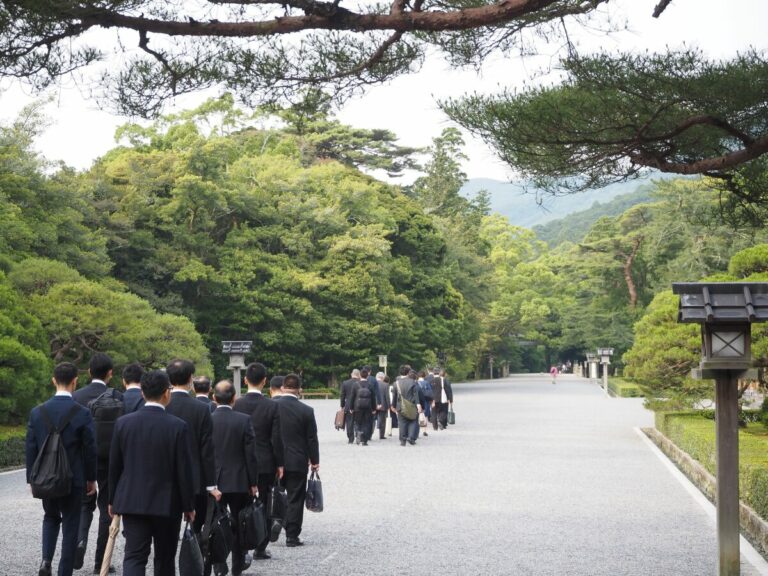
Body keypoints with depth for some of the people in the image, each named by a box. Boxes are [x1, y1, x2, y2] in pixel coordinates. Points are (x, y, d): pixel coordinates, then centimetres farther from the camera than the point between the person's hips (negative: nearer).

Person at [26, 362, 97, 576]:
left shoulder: (37, 412, -5)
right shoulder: (82, 414, -12)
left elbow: (31, 448, 0)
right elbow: (90, 450, -7)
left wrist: (32, 478, 9)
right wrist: (91, 479, 5)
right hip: (73, 479, -3)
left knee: (51, 518, 24)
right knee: (70, 526, 8)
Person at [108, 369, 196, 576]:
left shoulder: (123, 423, -1)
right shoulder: (178, 426, -11)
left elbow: (114, 466, 5)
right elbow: (184, 470, -9)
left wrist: (112, 500, 16)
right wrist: (188, 506, 1)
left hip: (132, 502, 2)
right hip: (167, 503, -2)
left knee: (134, 557, -2)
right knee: (165, 559, 14)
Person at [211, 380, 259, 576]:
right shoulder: (244, 420, -10)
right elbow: (251, 454, -8)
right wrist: (253, 483, 0)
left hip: (214, 481, 1)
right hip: (239, 481, -1)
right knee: (239, 526, 10)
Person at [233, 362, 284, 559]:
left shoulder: (236, 405, -6)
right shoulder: (272, 406, -9)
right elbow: (276, 438, -8)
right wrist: (279, 464, 3)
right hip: (265, 463, -1)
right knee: (264, 506, 8)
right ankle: (261, 548, 10)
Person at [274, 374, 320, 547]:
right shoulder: (306, 411, -9)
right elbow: (312, 439, -4)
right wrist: (315, 461, 9)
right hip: (297, 461, -2)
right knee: (295, 500, 5)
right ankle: (292, 536, 6)